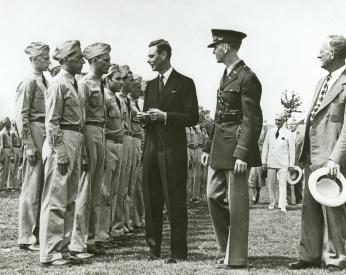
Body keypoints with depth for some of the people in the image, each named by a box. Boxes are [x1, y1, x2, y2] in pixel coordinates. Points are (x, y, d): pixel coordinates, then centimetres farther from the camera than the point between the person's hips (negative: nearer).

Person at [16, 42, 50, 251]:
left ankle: (40, 232, 21)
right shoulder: (29, 82, -7)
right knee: (32, 187, -4)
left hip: (48, 137, 8)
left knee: (43, 187, 12)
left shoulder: (44, 82, 16)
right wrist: (29, 145, -17)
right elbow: (21, 116, -12)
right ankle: (27, 238, 4)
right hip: (36, 134, -8)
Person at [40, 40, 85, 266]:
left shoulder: (74, 84, 18)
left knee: (70, 201, 12)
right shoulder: (59, 84, -10)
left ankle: (62, 249, 21)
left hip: (75, 144, 10)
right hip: (61, 143, -10)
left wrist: (82, 154, 19)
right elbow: (52, 122, -15)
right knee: (56, 201, -6)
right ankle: (50, 253, 0)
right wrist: (61, 152, -20)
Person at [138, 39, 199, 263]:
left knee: (175, 201, -4)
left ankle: (178, 251, 3)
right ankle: (154, 248, 15)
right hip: (151, 148, 6)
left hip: (173, 149, -6)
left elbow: (193, 118, -6)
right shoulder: (151, 85, 18)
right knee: (151, 201, 6)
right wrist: (144, 117, 0)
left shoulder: (184, 83, 0)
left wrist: (165, 116, -15)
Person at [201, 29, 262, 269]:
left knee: (236, 202, 0)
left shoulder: (247, 78, -12)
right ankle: (227, 248, 24)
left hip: (236, 147, -9)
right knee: (214, 197, 11)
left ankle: (236, 258, 10)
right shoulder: (226, 75, 16)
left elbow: (253, 121, -16)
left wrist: (243, 154, -21)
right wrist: (209, 147, 17)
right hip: (220, 148, 9)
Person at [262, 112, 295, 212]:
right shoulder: (270, 132, 10)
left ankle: (282, 205, -5)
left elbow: (291, 149, 2)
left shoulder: (288, 134, 2)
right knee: (271, 184, 6)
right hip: (271, 162, 3)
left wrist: (291, 164, -1)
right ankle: (272, 202, 20)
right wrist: (264, 161, 5)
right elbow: (265, 147, 11)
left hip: (283, 163, -3)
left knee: (283, 184, -6)